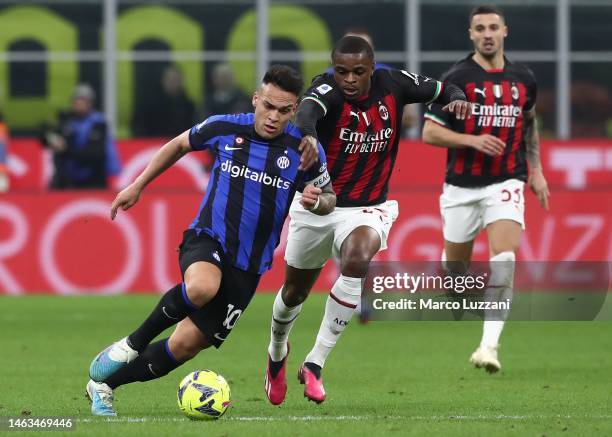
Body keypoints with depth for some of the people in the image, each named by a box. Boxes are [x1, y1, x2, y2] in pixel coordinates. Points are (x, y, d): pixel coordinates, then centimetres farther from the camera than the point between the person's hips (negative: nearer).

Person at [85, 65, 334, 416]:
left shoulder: (304, 150, -5)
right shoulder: (224, 128, -5)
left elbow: (329, 199, 10)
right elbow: (179, 145, 15)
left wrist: (316, 202, -14)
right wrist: (138, 186, 17)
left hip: (247, 266, 2)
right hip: (206, 240, -2)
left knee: (185, 346, -3)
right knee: (202, 287, -38)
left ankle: (104, 383, 19)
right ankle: (132, 345, -15)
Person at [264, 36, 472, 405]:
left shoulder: (392, 85, -11)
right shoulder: (327, 91, -23)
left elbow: (443, 90, 6)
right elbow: (306, 112, -47)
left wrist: (457, 99, -18)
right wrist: (308, 138, -70)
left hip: (367, 209, 1)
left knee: (357, 261, -31)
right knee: (296, 291, 15)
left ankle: (315, 364, -23)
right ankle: (277, 352, 51)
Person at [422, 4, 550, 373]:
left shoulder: (523, 79, 6)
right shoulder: (455, 79, -5)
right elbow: (429, 132, -6)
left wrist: (536, 169, 18)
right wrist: (472, 140, -20)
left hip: (506, 184, 1)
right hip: (462, 188, -1)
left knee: (504, 260, -21)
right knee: (456, 267, 9)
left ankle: (490, 345, -26)